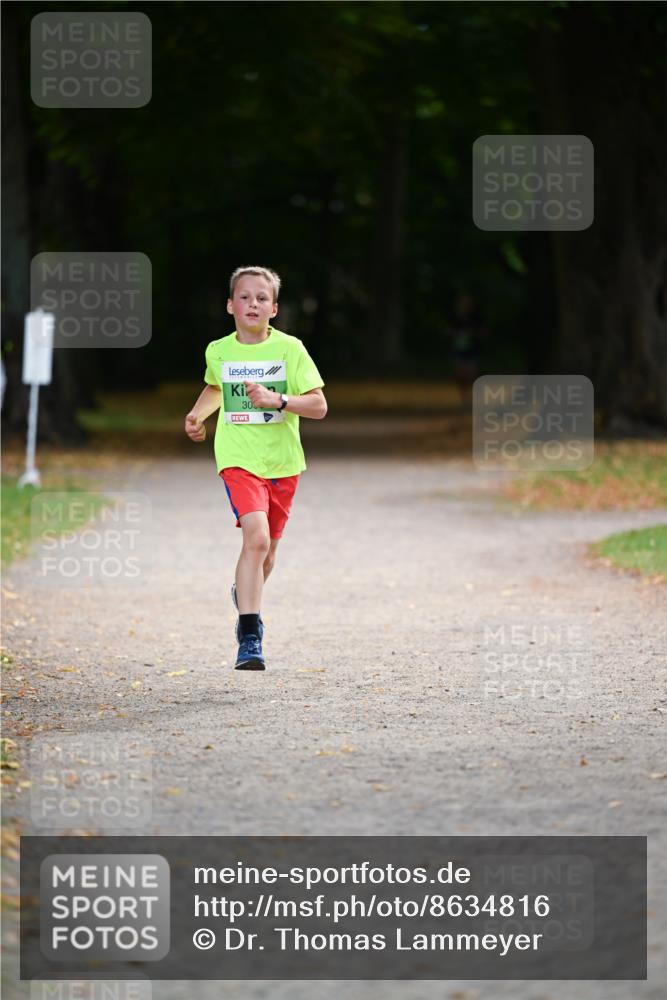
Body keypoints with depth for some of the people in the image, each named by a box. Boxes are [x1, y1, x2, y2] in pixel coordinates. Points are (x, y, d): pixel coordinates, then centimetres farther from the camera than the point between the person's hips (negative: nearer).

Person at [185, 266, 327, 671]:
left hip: (282, 462, 1)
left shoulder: (289, 349, -6)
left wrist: (277, 400, -23)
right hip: (239, 459, -1)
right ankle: (250, 637, -22)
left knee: (267, 549, 14)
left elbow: (319, 405, -9)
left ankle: (247, 596, 48)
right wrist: (198, 414, 11)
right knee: (256, 537, -22)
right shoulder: (218, 351, 1)